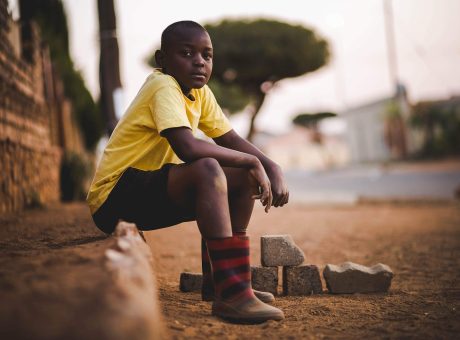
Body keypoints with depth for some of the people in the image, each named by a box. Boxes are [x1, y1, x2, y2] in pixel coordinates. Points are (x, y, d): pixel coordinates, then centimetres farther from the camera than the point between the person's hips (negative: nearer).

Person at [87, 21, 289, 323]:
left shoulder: (200, 92, 8)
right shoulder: (164, 86, -19)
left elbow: (232, 140, 9)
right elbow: (188, 149, -34)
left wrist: (272, 168, -9)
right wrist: (253, 161, -23)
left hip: (149, 191, 9)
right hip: (114, 197, -9)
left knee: (243, 178, 3)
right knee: (208, 170, -32)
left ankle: (217, 281, 6)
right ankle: (231, 294, -33)